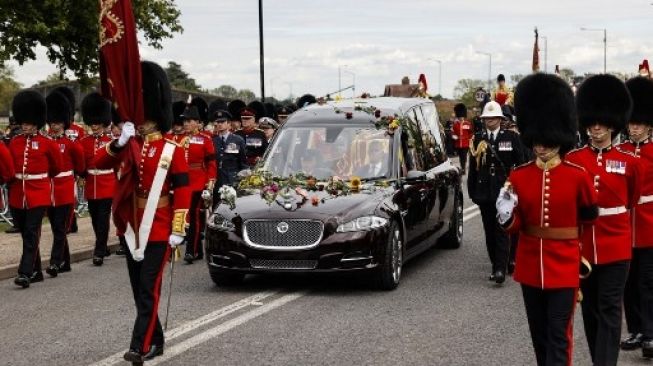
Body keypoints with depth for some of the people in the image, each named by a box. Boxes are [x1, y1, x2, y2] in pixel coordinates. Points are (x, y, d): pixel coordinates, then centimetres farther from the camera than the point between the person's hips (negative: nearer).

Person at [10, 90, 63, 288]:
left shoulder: (47, 143, -4)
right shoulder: (14, 142, 6)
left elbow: (56, 167, 9)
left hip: (38, 195, -4)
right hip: (17, 195, 4)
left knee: (31, 234, -11)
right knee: (26, 234, 10)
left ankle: (25, 273, -14)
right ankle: (35, 272, 21)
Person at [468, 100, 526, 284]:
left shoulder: (511, 137, 2)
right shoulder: (477, 139, 8)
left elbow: (520, 164, 3)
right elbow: (473, 167, 10)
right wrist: (472, 190, 7)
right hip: (484, 191, 3)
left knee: (502, 230, -9)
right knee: (490, 231, 9)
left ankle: (501, 269, -13)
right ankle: (495, 265, 19)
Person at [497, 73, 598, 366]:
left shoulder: (577, 175, -8)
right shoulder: (518, 176, -2)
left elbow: (589, 215, 7)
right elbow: (515, 225, 2)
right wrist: (505, 217, -19)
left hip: (564, 265, -3)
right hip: (530, 265, 3)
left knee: (559, 335, -4)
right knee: (538, 334, 15)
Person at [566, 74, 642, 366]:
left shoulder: (629, 163, -2)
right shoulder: (572, 160, 0)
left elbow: (632, 201, 12)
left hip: (616, 246, -2)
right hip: (583, 244, 2)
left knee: (609, 309, -4)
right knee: (591, 308, 12)